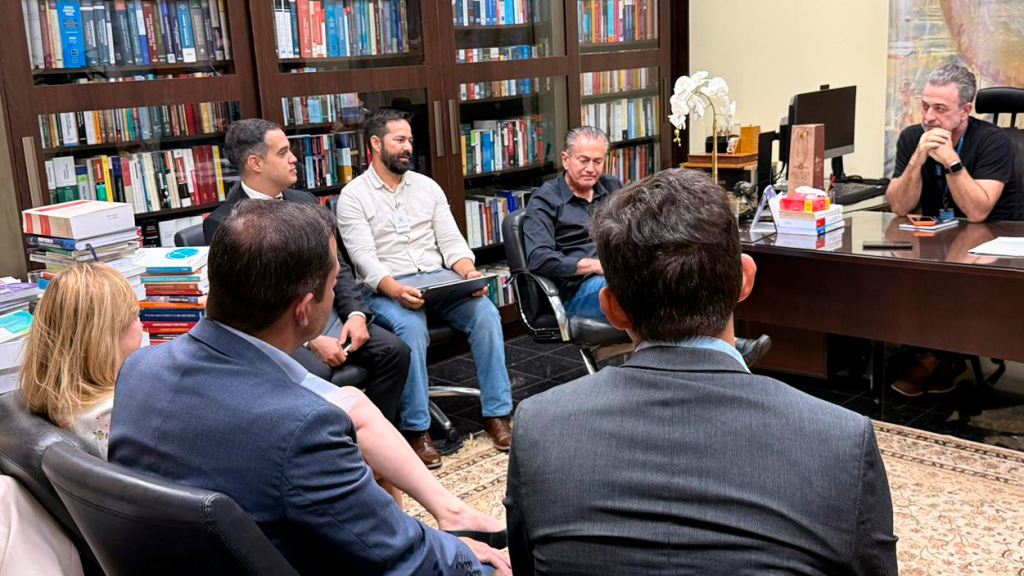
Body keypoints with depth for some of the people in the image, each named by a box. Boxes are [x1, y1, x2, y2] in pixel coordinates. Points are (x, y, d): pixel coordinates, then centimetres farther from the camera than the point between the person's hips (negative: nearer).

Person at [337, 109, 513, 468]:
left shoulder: (427, 186, 14)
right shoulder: (353, 196, 0)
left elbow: (451, 241, 9)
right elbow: (365, 258, -11)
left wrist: (469, 272, -13)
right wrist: (396, 290, -30)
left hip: (438, 279, 4)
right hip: (385, 289, -4)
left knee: (486, 312, -23)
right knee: (411, 328, -35)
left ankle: (496, 413, -15)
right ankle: (416, 429, -22)